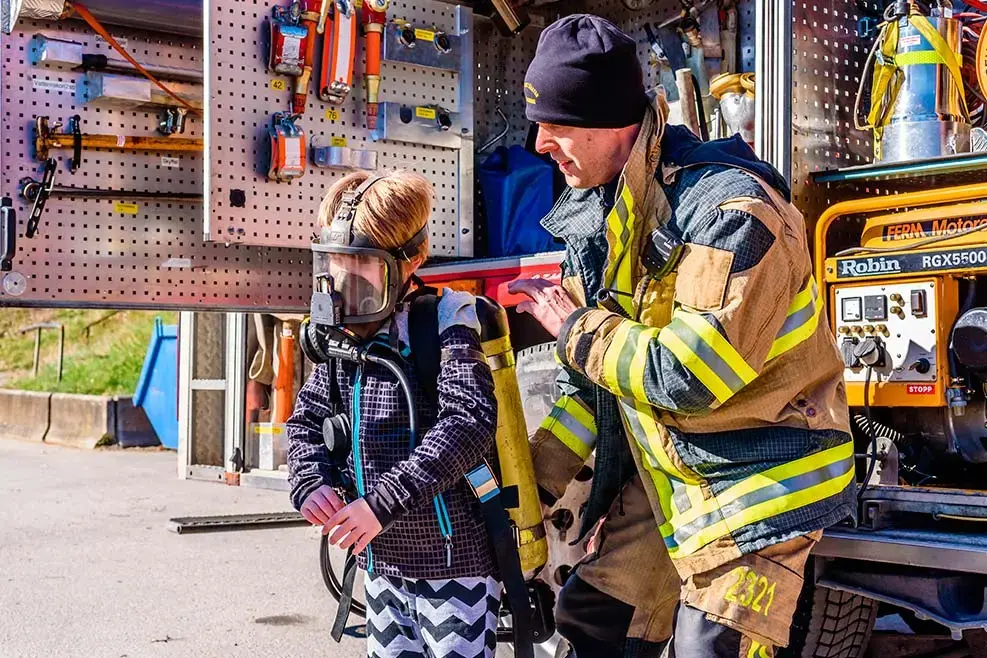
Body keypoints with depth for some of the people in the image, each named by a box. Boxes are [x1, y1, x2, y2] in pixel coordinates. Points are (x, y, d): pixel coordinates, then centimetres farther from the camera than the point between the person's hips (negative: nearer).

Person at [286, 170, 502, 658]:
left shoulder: (444, 324, -15)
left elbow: (470, 421, -28)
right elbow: (306, 420, 15)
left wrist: (383, 501, -30)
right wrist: (311, 483, -6)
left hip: (453, 557, -7)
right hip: (382, 559, 7)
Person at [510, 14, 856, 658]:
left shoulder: (728, 206, -25)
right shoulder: (597, 213, 1)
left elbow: (690, 376, -31)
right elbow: (595, 377, 10)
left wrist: (574, 329, -16)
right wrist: (534, 482, 6)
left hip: (754, 477, -8)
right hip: (662, 472, 8)